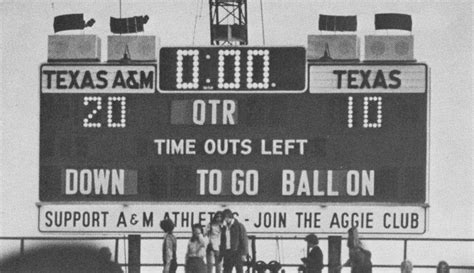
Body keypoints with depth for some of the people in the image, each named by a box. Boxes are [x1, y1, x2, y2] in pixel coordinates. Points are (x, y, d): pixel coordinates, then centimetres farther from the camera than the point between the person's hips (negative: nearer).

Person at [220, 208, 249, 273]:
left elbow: (244, 240, -5)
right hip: (227, 253, 5)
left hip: (237, 253, -5)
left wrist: (244, 253, -11)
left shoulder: (239, 226, -2)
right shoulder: (225, 228, 15)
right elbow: (222, 242, 19)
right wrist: (221, 255, 15)